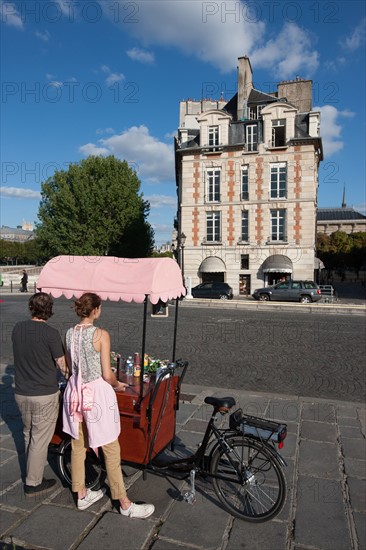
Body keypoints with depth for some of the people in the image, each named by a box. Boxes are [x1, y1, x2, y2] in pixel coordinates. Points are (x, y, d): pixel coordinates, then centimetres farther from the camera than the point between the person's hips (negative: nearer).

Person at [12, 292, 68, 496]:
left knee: (29, 432, 26)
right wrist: (69, 378, 6)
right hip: (45, 395, -6)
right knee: (40, 438, 8)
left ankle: (35, 464, 47)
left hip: (22, 392, 6)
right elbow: (62, 364, -14)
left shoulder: (18, 329, -2)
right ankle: (33, 483, 21)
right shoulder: (50, 333, -20)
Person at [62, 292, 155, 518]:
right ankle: (125, 504, 20)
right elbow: (107, 374, -17)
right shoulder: (101, 334, -18)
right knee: (111, 450, 6)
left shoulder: (70, 334, 1)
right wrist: (118, 385, 3)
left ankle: (82, 495, 37)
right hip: (97, 392, -7)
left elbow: (71, 366, 11)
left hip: (75, 391, 7)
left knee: (78, 446, 20)